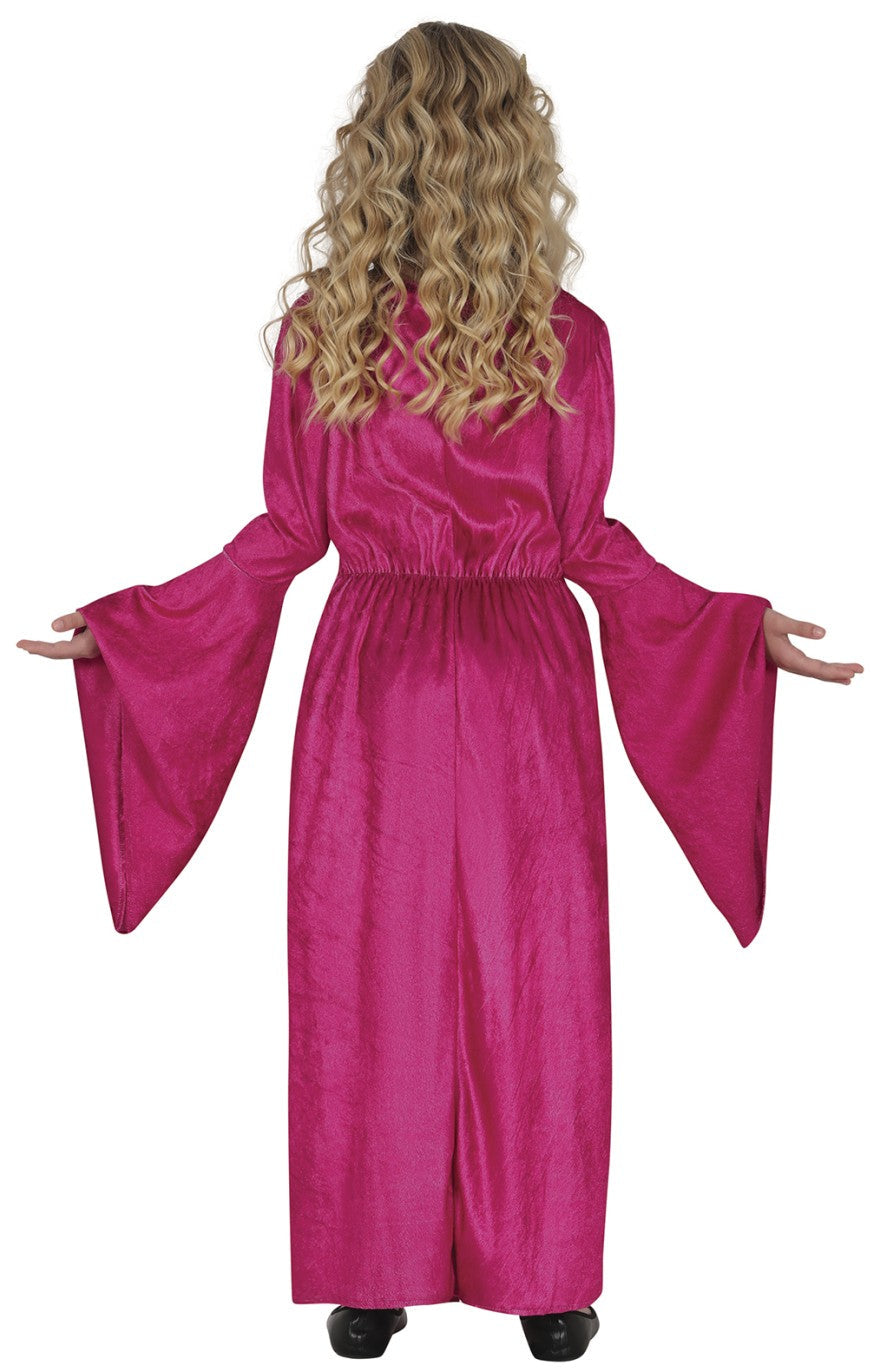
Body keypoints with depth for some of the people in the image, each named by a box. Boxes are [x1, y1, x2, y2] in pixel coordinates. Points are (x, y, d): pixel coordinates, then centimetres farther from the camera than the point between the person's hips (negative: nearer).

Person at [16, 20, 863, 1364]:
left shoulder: (316, 331, -7)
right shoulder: (568, 340, -10)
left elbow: (287, 533, -2)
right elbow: (592, 543, -5)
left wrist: (117, 620, 10)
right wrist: (745, 626, 7)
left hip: (369, 675, 1)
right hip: (528, 688, 0)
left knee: (367, 980, 12)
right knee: (532, 982, 11)